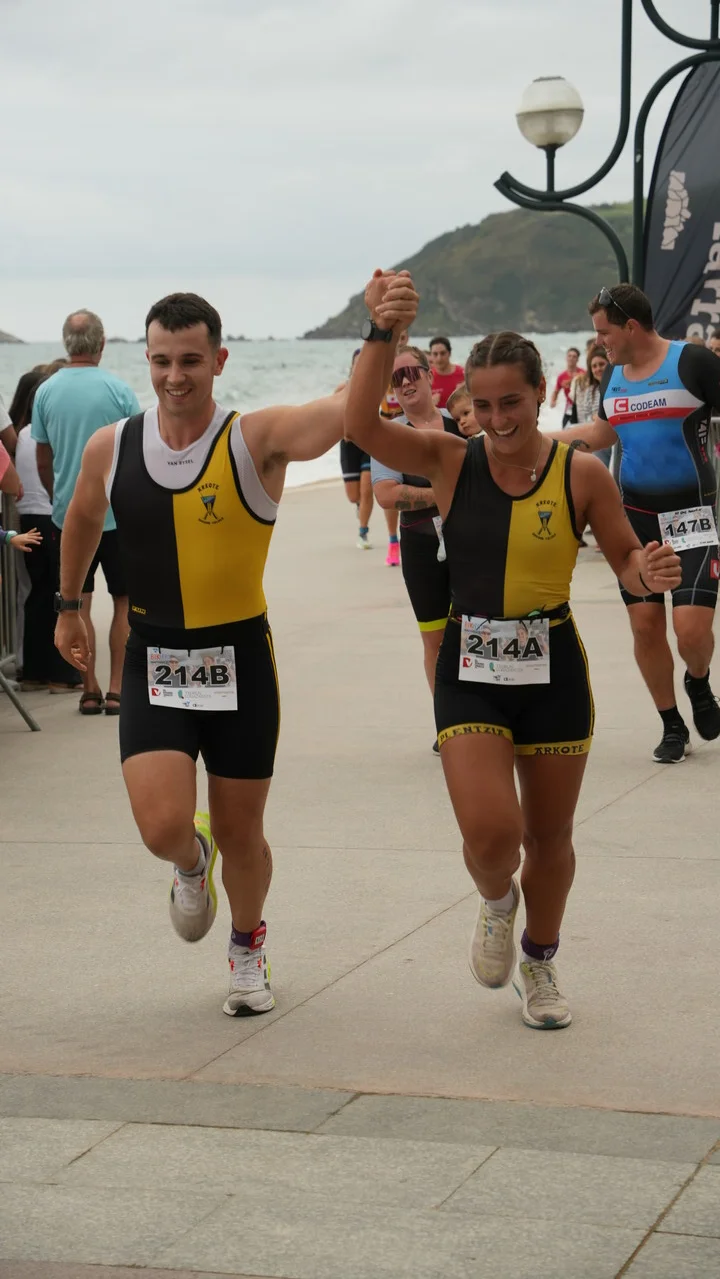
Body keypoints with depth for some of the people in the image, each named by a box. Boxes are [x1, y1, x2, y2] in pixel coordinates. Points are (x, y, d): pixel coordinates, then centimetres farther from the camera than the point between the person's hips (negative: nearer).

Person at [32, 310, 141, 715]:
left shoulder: (46, 391, -1)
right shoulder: (117, 390, -10)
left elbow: (43, 461, 5)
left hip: (68, 515, 2)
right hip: (118, 513, -2)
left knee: (79, 604, 10)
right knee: (125, 602, 8)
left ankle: (90, 690, 10)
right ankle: (117, 689, 5)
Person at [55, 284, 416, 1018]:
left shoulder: (257, 440, -14)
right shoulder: (110, 449, -3)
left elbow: (350, 409, -32)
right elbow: (81, 522, 19)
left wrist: (384, 336, -50)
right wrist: (69, 607, 28)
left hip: (239, 660, -1)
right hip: (153, 661, 2)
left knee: (239, 831, 10)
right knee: (163, 827, -15)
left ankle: (248, 948, 41)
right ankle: (192, 864, 25)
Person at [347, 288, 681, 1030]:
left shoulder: (581, 474, -6)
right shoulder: (450, 461, -4)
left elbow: (627, 561, 3)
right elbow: (360, 426, -17)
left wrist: (651, 573, -20)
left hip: (552, 669, 0)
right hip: (470, 670, 0)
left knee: (549, 836, 13)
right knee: (489, 830, -14)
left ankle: (539, 962, 39)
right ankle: (496, 904, 24)